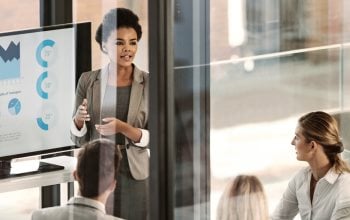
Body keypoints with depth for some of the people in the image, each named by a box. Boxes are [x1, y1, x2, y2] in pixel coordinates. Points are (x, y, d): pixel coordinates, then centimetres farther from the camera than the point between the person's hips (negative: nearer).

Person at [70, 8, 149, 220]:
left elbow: (154, 138, -5)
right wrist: (78, 119, -17)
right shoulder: (88, 81, 1)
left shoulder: (149, 83, -3)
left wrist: (123, 128, -21)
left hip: (135, 176, -1)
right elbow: (79, 139, 5)